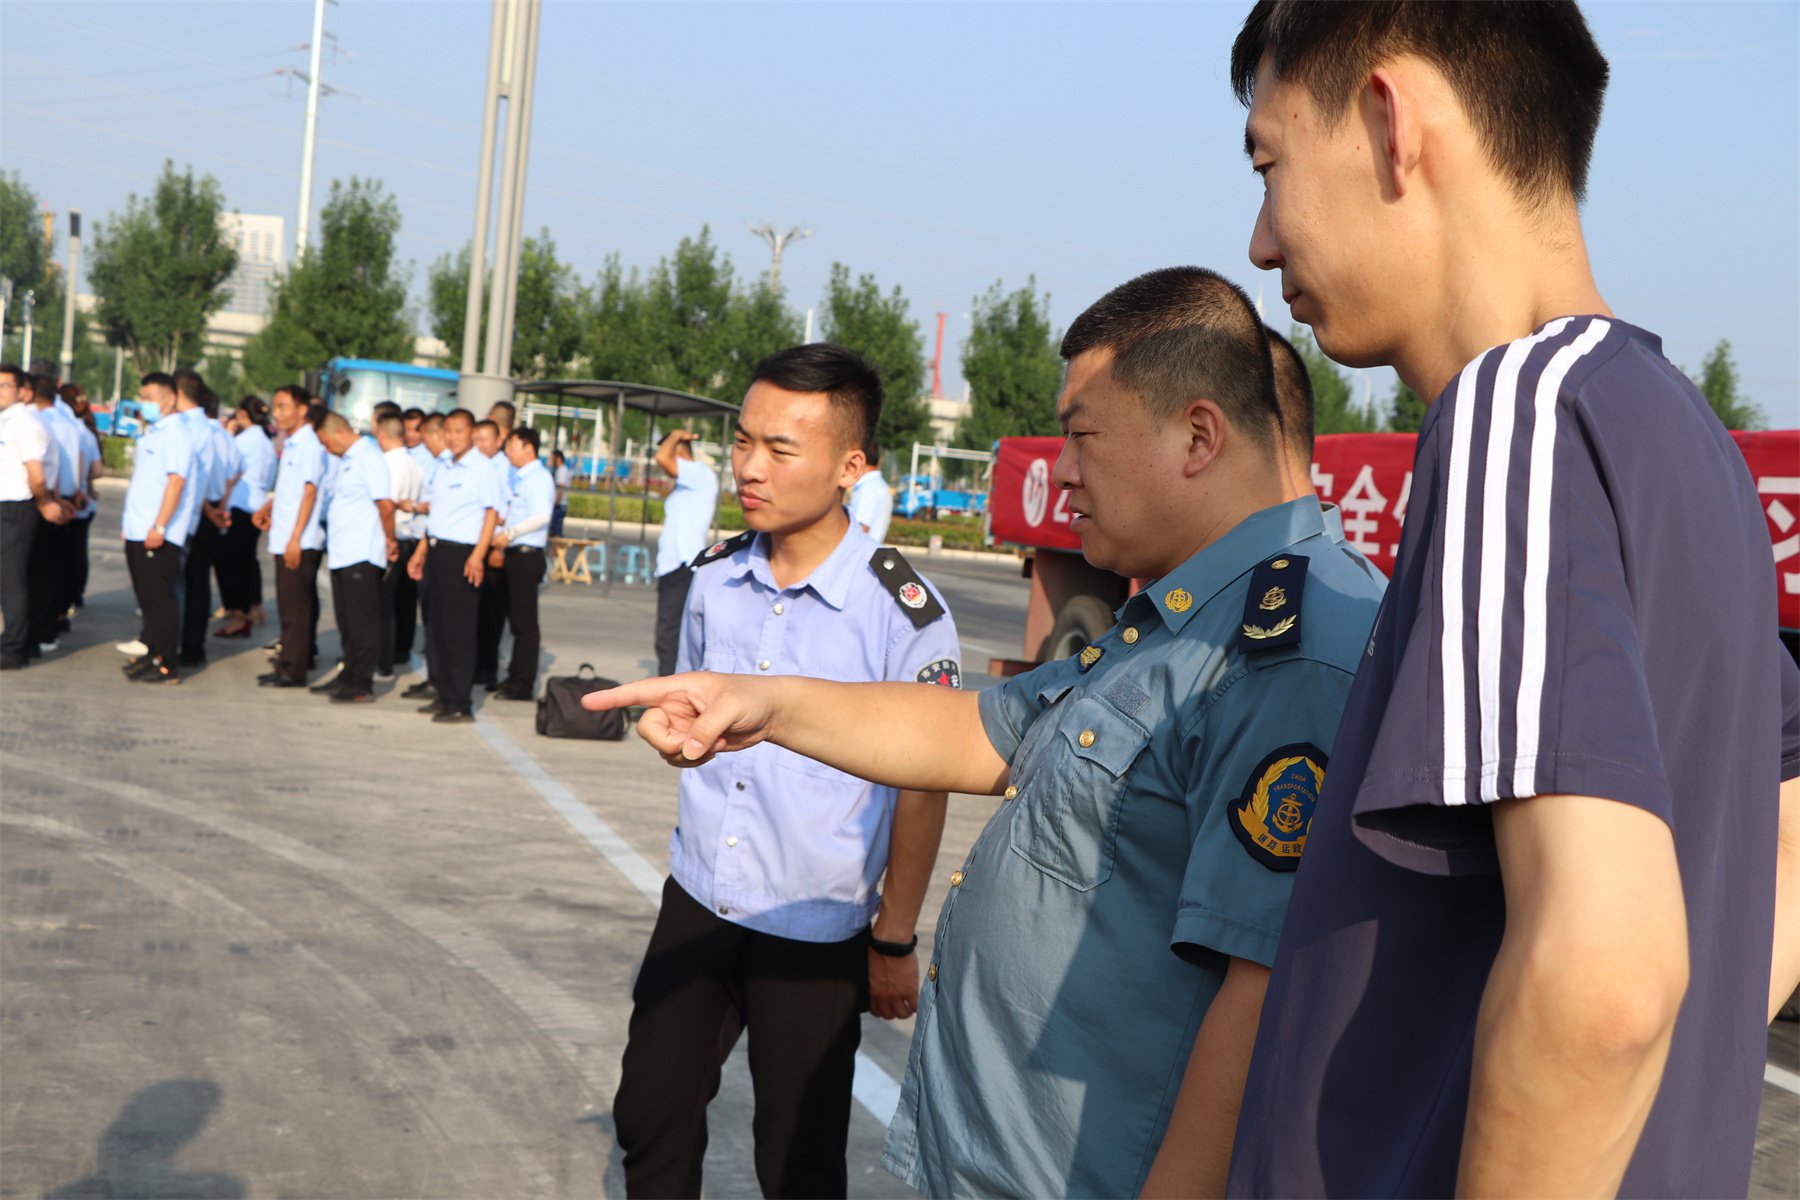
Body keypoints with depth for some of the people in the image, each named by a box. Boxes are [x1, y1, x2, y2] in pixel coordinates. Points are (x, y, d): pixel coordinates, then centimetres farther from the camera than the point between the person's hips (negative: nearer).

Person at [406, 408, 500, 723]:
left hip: (463, 552, -7)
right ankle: (442, 694, 20)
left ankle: (460, 704, 0)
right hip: (437, 550, 7)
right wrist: (421, 551, 18)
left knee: (459, 630, -5)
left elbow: (492, 513, -12)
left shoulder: (483, 468, -8)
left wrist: (478, 555, -21)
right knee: (437, 625, 10)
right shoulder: (442, 467, 15)